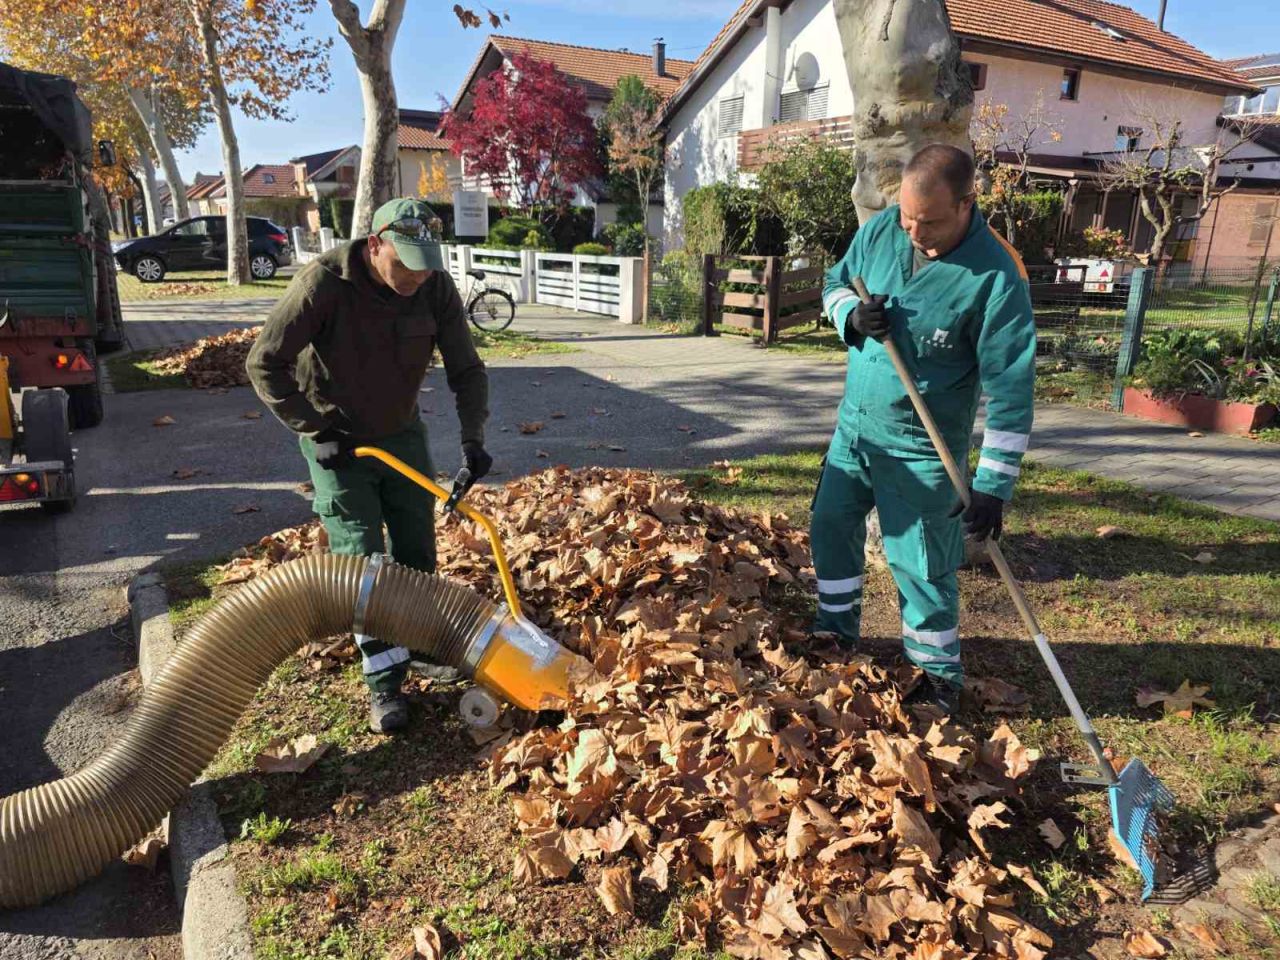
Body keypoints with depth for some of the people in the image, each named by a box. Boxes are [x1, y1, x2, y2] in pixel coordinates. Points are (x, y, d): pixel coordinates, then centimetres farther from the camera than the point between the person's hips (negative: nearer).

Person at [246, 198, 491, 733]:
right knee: (360, 560, -5)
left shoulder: (437, 289, -15)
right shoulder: (324, 283, -26)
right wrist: (317, 432, -21)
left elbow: (467, 371, -9)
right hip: (337, 443, -4)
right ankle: (384, 682, 5)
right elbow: (265, 364, -20)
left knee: (416, 553, 10)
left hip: (402, 434, 4)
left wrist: (472, 437, -22)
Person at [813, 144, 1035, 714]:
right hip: (856, 421, 6)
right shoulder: (880, 230, -6)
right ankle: (836, 634, 38)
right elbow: (836, 283, 12)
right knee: (831, 524, 15)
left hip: (921, 447, -6)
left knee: (919, 564, 1)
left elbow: (1010, 388, -21)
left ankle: (939, 678, 24)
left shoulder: (995, 276, -22)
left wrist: (993, 485, -23)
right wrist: (852, 315, -14)